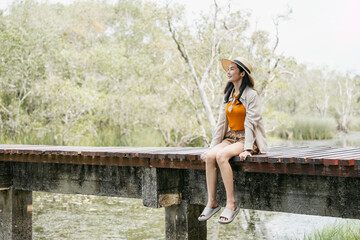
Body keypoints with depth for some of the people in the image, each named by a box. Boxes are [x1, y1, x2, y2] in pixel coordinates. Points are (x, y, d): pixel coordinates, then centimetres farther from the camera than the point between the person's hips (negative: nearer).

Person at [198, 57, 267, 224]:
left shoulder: (251, 95, -7)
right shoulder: (228, 95, 15)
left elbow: (250, 123, -15)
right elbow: (221, 123, 13)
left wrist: (247, 149, -23)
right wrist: (213, 146, 5)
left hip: (247, 139, -6)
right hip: (230, 137, 6)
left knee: (221, 156, -32)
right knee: (210, 156, -23)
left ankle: (231, 204, -26)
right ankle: (211, 202, -18)